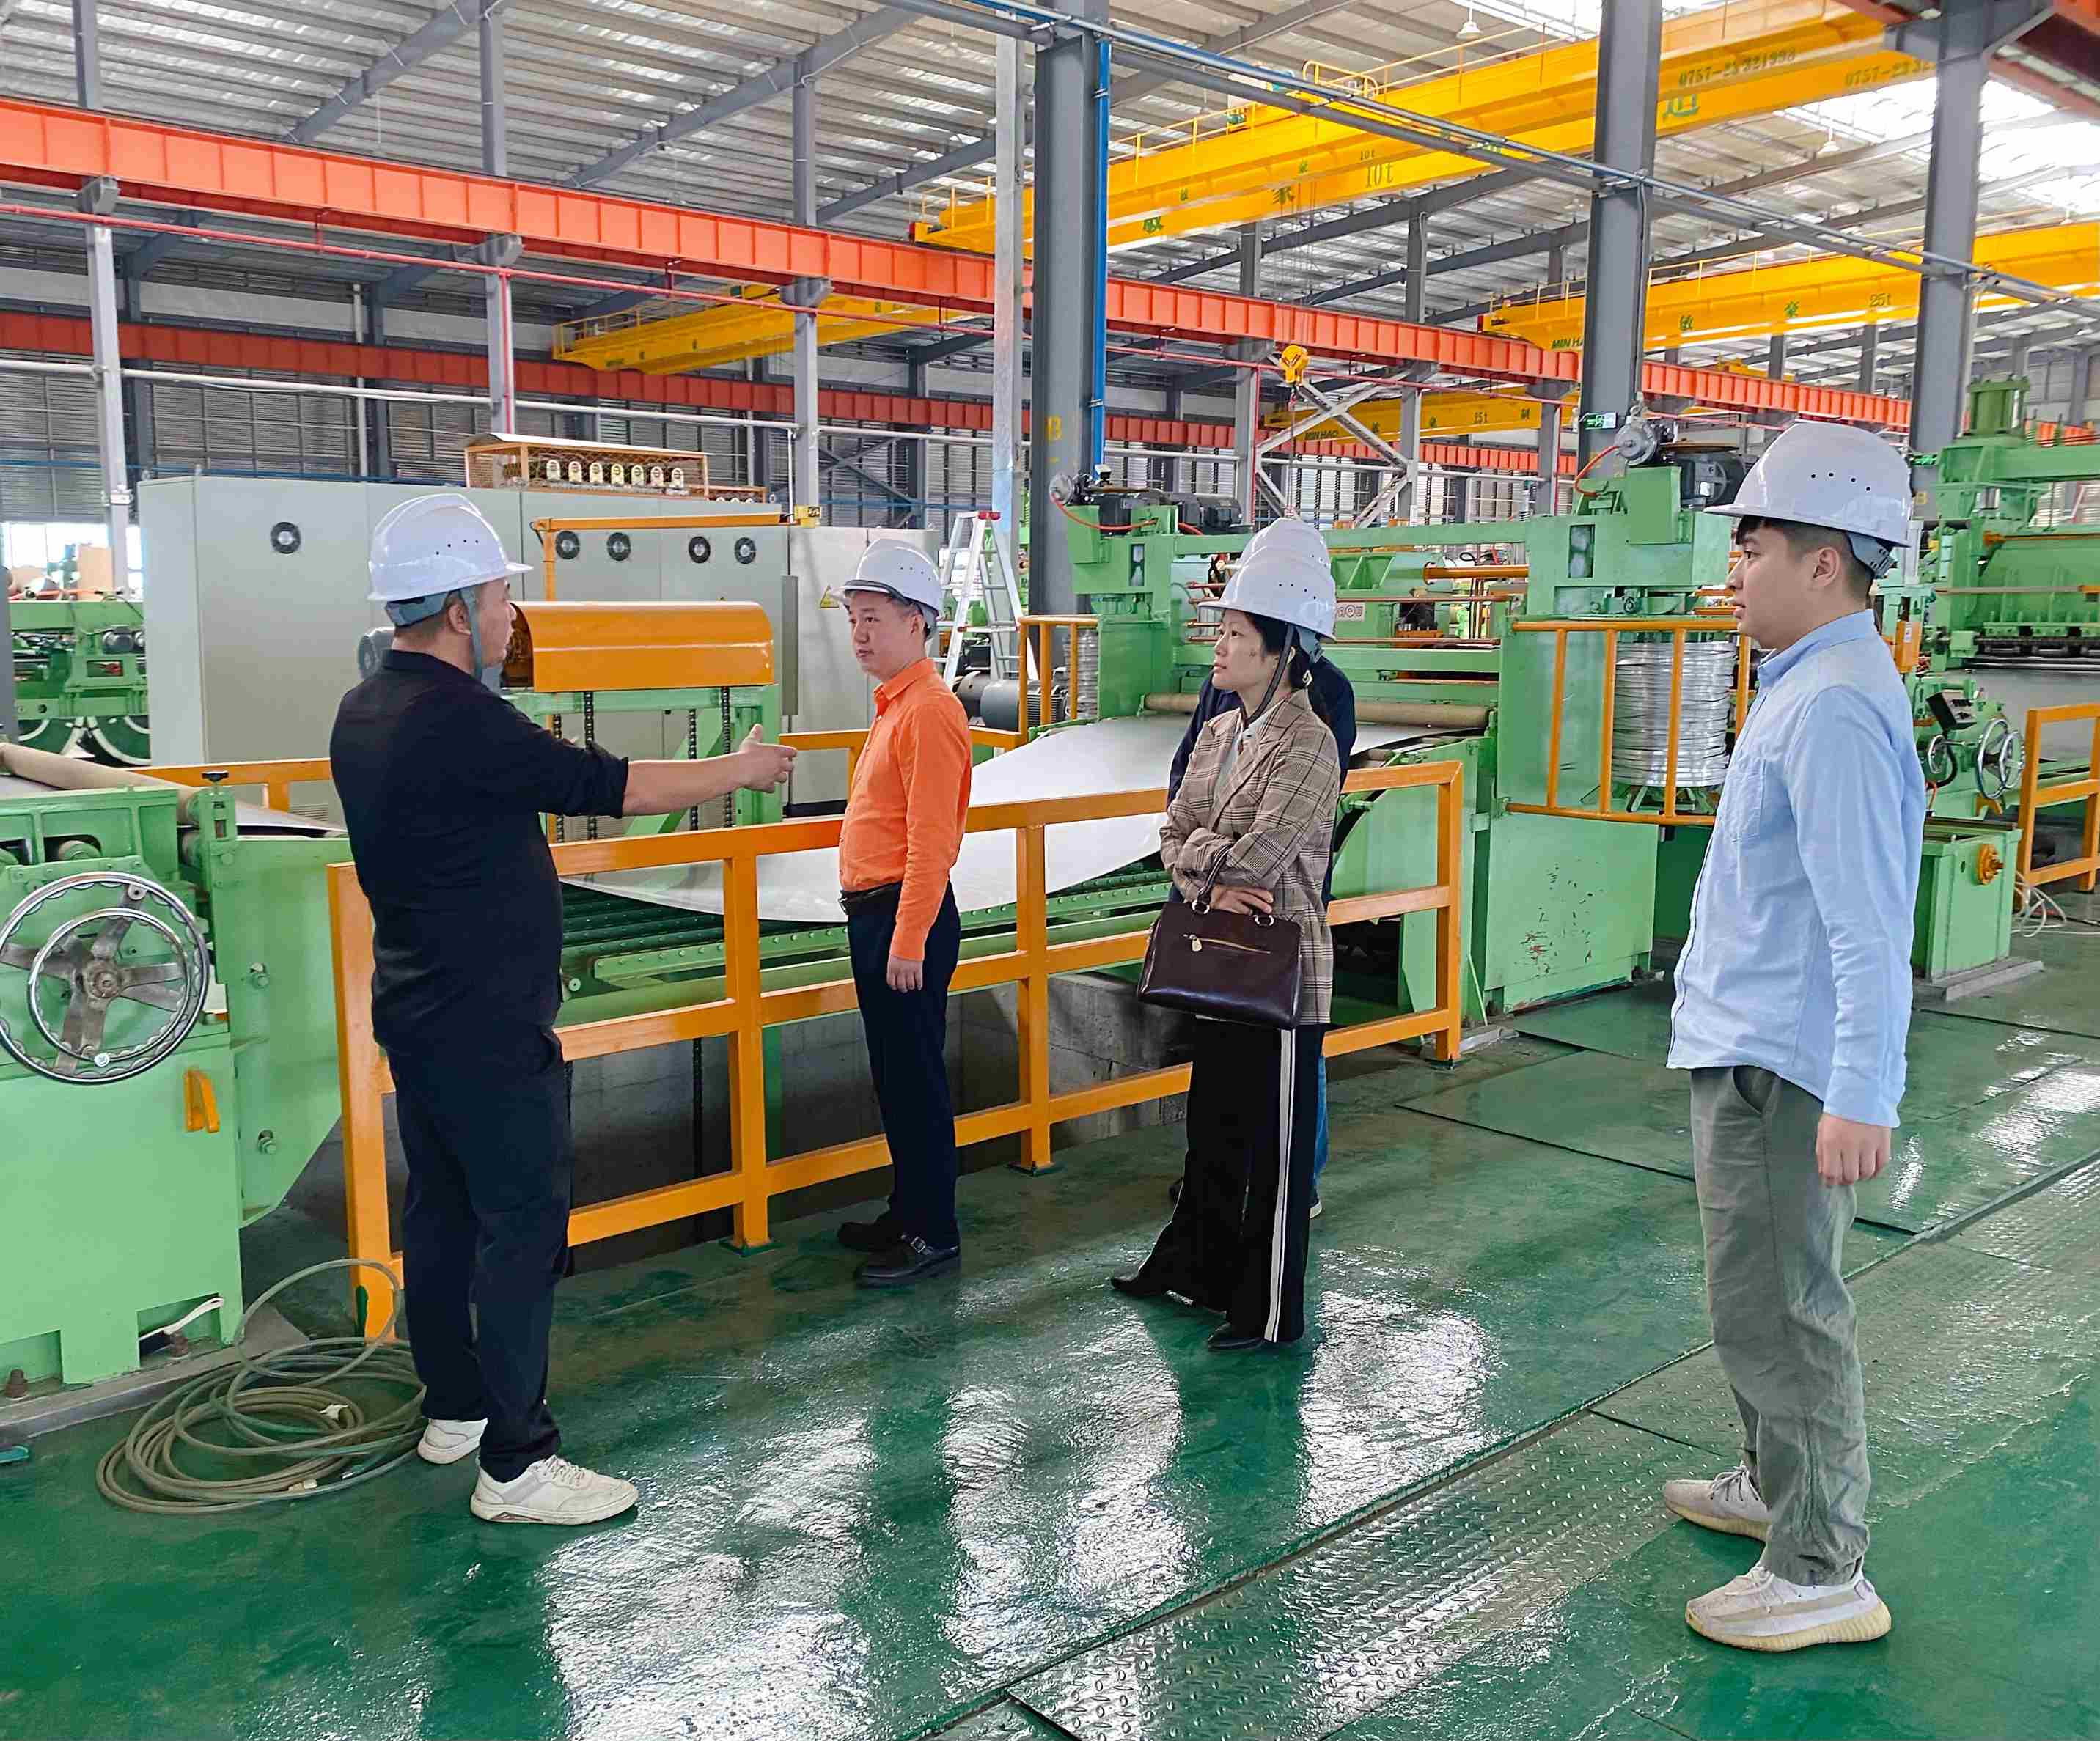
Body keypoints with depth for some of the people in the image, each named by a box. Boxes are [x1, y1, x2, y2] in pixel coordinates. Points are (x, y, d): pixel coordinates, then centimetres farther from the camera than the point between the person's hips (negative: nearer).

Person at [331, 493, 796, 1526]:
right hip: (488, 1028, -10)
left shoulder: (365, 712, 6)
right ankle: (517, 1467, 3)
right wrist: (739, 770, -6)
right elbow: (609, 785, -18)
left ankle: (453, 1410, 31)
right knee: (521, 1228, -3)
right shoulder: (459, 720, -23)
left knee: (441, 1210, 18)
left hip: (415, 1012, 10)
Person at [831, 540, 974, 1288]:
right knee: (894, 1075, 17)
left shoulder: (928, 710, -16)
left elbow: (930, 840, -21)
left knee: (915, 1079, -1)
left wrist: (909, 942, -22)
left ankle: (935, 1234, 9)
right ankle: (908, 1211, 29)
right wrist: (881, 927, 20)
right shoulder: (893, 704, 15)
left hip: (906, 917, -10)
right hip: (873, 913, 10)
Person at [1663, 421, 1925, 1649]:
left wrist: (1859, 1095, -27)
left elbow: (1867, 924, -27)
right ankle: (1778, 1484, 40)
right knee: (1768, 1298, 23)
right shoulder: (1813, 686, 12)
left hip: (1780, 1070, -11)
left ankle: (1824, 1573, 13)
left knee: (1777, 1313, 0)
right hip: (1752, 1051, 11)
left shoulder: (1835, 709, -22)